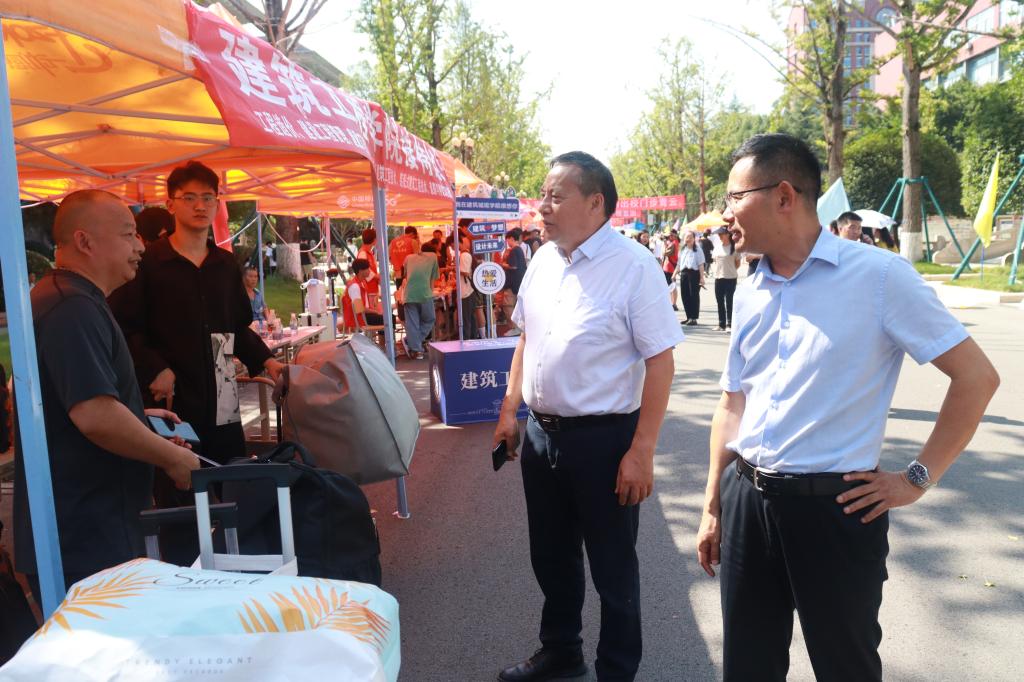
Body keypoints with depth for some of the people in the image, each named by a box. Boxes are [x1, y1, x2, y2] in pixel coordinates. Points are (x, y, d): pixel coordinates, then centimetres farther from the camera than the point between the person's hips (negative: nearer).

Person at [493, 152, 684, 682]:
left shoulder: (634, 267, -16)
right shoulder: (542, 260, 5)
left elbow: (660, 361, -17)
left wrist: (641, 453, -19)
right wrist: (509, 411, 13)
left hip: (602, 439, -6)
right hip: (541, 433, 7)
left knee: (612, 569, 11)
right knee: (550, 557, 22)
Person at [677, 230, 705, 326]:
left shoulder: (697, 249, -1)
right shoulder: (682, 250, 16)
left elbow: (701, 264, -6)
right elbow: (679, 264, 18)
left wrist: (702, 277, -13)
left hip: (694, 273, -6)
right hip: (684, 274, 6)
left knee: (694, 296, -3)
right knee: (685, 296, 7)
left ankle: (694, 318, 1)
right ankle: (689, 317, 17)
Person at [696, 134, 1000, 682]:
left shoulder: (878, 275, -10)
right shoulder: (749, 294, 7)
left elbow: (976, 377, -6)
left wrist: (918, 479, -6)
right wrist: (713, 508, 13)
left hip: (834, 508, -5)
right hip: (745, 499, 5)